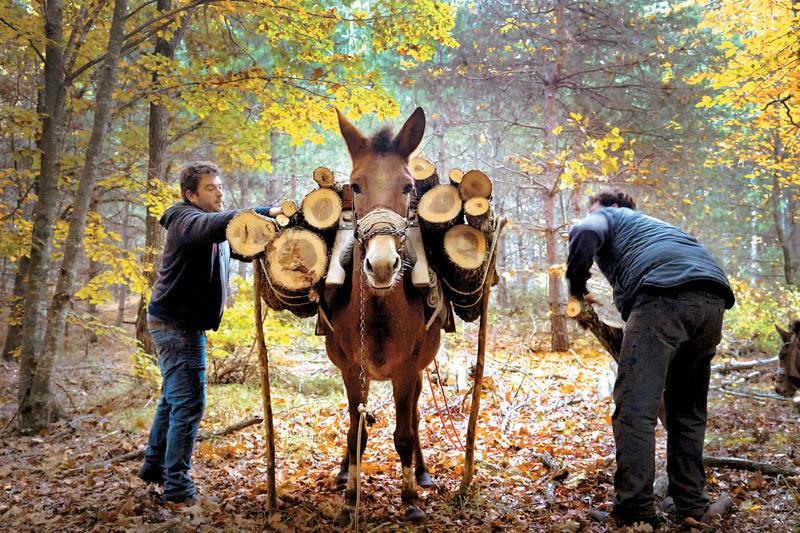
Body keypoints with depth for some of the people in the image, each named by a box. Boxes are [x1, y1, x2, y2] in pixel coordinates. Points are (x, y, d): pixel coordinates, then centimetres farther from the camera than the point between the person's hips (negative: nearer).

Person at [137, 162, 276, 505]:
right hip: (178, 324, -10)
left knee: (174, 397, 20)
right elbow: (215, 225, -38)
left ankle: (154, 465, 35)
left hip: (179, 324, 10)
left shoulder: (210, 228, 15)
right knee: (189, 403, -9)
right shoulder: (187, 219, -16)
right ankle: (177, 487, -2)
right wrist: (266, 213, -49)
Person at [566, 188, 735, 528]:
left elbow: (584, 234, -2)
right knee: (688, 408, 17)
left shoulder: (607, 216, 22)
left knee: (634, 407, -7)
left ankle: (635, 512, -10)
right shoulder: (648, 223, 42)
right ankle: (690, 506, 19)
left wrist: (577, 287, 8)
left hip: (665, 293, -8)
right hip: (713, 298, 8)